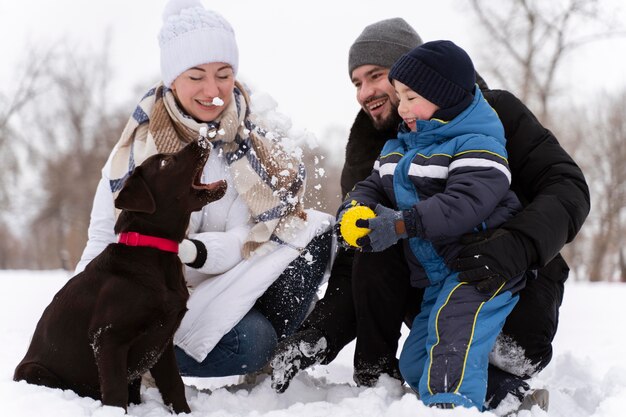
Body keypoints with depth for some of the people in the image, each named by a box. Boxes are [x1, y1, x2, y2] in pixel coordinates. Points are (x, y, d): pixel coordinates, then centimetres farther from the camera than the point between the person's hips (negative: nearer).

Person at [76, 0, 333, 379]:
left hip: (223, 284, 4)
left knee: (314, 232, -15)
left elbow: (249, 239, -10)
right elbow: (104, 239, -8)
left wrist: (194, 251, -31)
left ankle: (270, 363, -8)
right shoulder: (139, 145, -9)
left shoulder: (250, 140, -2)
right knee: (250, 343, -31)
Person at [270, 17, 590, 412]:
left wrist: (515, 246, -41)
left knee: (522, 347, -35)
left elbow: (569, 187, -21)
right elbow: (355, 260, -6)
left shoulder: (495, 112, -11)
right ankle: (373, 378, -14)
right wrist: (319, 332, -24)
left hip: (514, 279, -3)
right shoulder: (373, 147, -1)